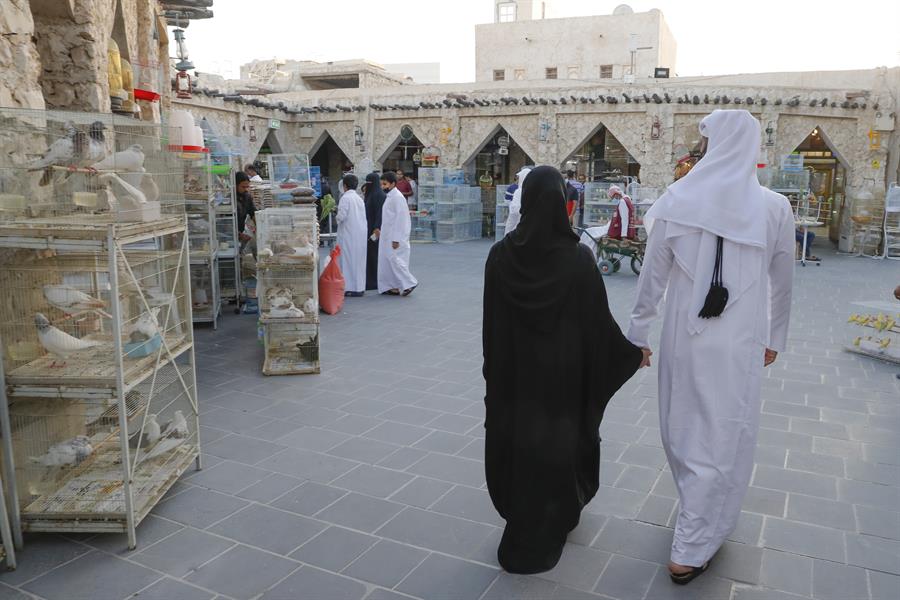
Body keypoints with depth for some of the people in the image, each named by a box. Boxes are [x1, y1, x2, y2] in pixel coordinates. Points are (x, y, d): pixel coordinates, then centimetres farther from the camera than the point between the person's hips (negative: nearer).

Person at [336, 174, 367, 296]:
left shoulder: (345, 197, -12)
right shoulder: (359, 198, 11)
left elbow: (342, 215, -18)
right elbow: (363, 216, 11)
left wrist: (337, 219, 3)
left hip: (348, 234, -7)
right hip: (361, 233, 7)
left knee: (349, 259, -2)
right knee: (359, 259, 12)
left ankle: (351, 288, -1)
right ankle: (360, 287, 17)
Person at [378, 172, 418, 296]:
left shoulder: (397, 197, -14)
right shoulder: (389, 196, 14)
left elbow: (400, 218, -19)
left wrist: (396, 239, -22)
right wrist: (381, 232, 18)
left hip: (395, 236, -10)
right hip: (387, 236, 10)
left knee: (395, 260, -9)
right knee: (386, 260, 9)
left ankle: (408, 283, 0)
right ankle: (394, 286, 13)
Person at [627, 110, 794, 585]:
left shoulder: (676, 200, -7)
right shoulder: (774, 208, -6)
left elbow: (652, 276, -3)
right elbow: (781, 284, 4)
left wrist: (637, 333, 8)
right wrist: (775, 338, 18)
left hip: (684, 337, 2)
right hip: (740, 343, -1)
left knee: (682, 430, 21)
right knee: (722, 442, 10)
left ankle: (701, 521, 45)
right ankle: (690, 551, 16)